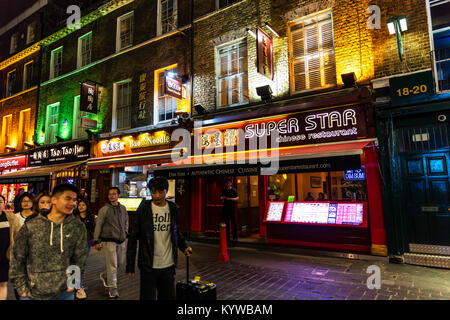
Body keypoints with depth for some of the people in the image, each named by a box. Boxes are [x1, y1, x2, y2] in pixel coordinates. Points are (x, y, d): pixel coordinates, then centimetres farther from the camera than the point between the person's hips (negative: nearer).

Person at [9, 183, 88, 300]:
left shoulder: (78, 227, -5)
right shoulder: (30, 227, -7)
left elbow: (79, 258, 2)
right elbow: (17, 259, 1)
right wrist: (22, 288, 0)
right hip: (32, 294, 0)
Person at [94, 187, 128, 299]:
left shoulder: (123, 208, 8)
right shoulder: (104, 209, -7)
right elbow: (98, 225, -5)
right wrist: (96, 241, -5)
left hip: (121, 241, 6)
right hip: (109, 241, -5)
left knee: (121, 262, 16)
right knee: (112, 266, -3)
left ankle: (106, 276, 41)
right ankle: (112, 289, 11)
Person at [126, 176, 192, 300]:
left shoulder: (173, 209, 2)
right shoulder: (144, 209, -7)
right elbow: (133, 238, -4)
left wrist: (184, 247, 0)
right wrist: (130, 266, -5)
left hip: (168, 265, 3)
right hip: (149, 266, -3)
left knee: (169, 297, 14)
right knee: (148, 297, 7)